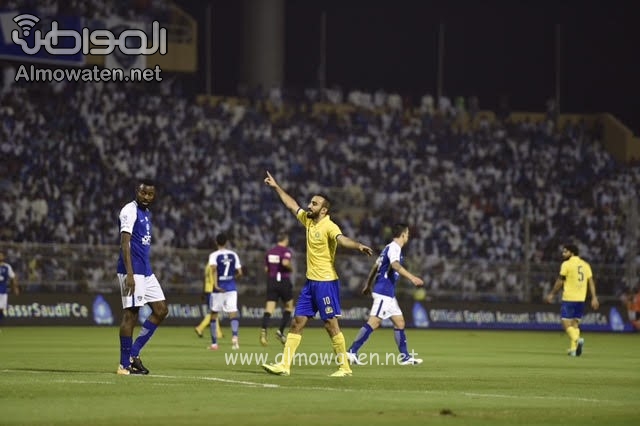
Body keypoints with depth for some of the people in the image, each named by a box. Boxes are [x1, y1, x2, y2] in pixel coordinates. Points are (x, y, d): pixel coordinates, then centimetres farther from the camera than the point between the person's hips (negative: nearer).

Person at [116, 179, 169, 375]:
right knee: (131, 314, -6)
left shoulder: (146, 213, 18)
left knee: (161, 311, 7)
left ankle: (134, 353, 10)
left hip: (146, 271, 9)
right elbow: (124, 243, -18)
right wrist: (129, 274, -25)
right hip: (133, 271, -9)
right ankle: (125, 365, -1)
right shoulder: (130, 211, -11)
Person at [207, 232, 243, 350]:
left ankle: (214, 343, 15)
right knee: (233, 313, -3)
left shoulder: (214, 255, -3)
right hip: (231, 288, 2)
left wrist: (216, 284, -26)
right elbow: (240, 273, 5)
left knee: (214, 315, 12)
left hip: (218, 289, -2)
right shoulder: (233, 255, 6)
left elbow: (213, 268, -23)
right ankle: (234, 336, -31)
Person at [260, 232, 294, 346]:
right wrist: (291, 267, -5)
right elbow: (285, 262, -25)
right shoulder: (286, 251, -6)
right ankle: (281, 331, 2)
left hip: (271, 281, 4)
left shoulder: (269, 251, 12)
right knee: (288, 308, 14)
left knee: (269, 309, -5)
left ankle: (263, 330, -28)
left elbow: (266, 268, 13)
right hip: (284, 281, -4)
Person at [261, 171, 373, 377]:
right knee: (297, 322, 5)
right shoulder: (308, 220, 9)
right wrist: (276, 187, 31)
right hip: (310, 281, 8)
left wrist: (358, 246, -55)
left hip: (326, 282, -8)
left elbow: (342, 239, -35)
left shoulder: (329, 227, -15)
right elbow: (291, 205, 25)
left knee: (331, 324, -5)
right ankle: (284, 365, 6)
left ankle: (344, 366, 4)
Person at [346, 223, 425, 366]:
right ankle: (352, 351, -15)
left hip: (388, 294, 11)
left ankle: (405, 357, 14)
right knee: (374, 322, -14)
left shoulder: (389, 247, 19)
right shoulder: (394, 247, -11)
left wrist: (368, 285, 35)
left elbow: (375, 266, 26)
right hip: (384, 291, -11)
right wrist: (412, 278, -40)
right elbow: (395, 265, -31)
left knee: (399, 322, 11)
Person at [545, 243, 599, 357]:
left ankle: (577, 339, -28)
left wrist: (552, 294, 7)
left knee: (566, 323, -4)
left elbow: (560, 281, -4)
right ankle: (573, 349, 8)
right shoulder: (585, 265, 11)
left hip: (569, 298, -6)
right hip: (581, 299, 6)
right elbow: (591, 281, 7)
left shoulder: (566, 264, -6)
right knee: (575, 323, 13)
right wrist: (594, 298, 6)